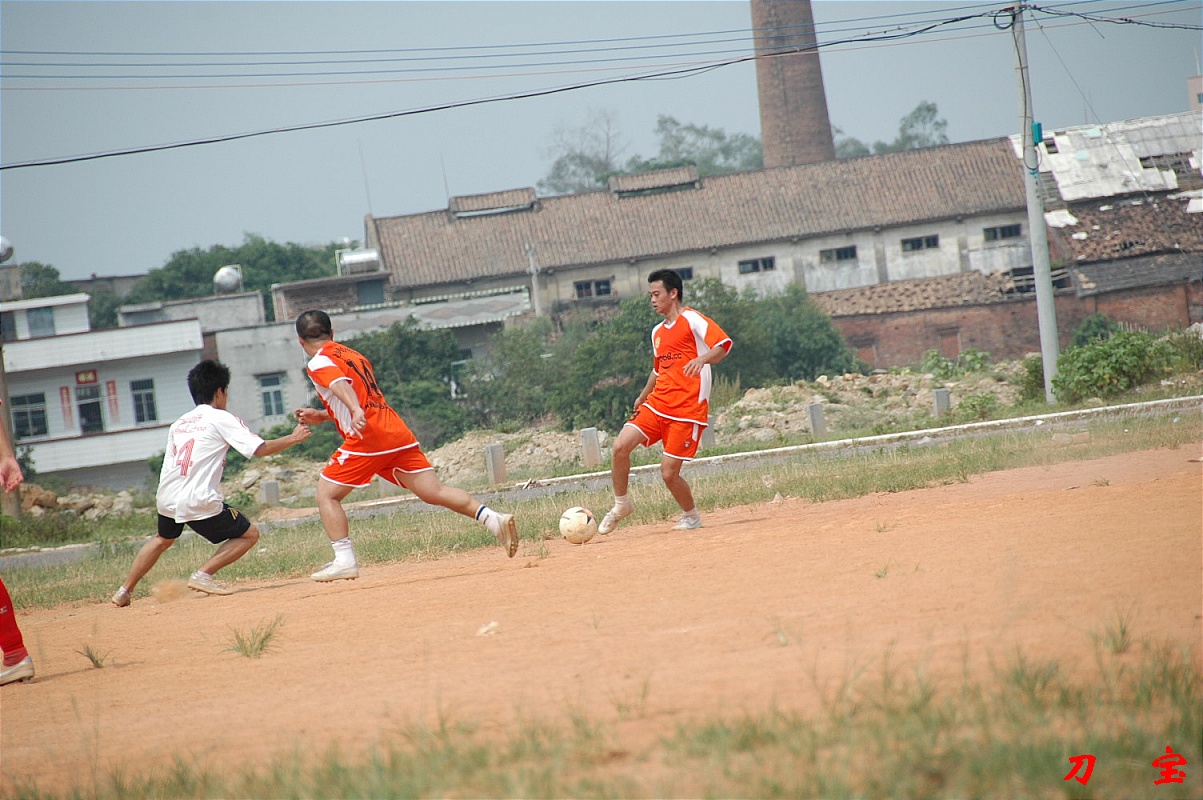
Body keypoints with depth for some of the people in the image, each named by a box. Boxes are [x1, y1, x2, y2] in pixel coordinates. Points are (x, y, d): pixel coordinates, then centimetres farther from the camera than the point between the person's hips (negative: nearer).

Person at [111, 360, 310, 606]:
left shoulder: (179, 423, 18)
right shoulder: (221, 419, 1)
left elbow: (170, 462, 16)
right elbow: (259, 448, -6)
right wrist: (293, 438, 5)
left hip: (166, 500, 7)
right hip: (199, 502, -7)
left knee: (163, 539, 34)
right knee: (249, 535, 8)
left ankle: (125, 591, 29)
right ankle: (203, 575, -6)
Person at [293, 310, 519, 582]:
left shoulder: (319, 362, 2)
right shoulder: (354, 355, 27)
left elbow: (340, 383, -21)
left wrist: (355, 411, -39)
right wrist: (321, 415, 37)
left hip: (368, 438, -7)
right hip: (399, 434, 7)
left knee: (326, 494, 5)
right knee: (434, 492, 1)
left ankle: (344, 560, -5)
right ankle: (494, 519, -15)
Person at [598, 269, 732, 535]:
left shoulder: (692, 320, -5)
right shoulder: (658, 332, 19)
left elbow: (723, 344, -19)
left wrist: (702, 359, -36)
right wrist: (643, 396, 30)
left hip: (687, 409, -7)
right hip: (658, 404, 7)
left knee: (669, 473, -9)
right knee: (621, 445, -13)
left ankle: (691, 516, 17)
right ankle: (621, 504, 4)